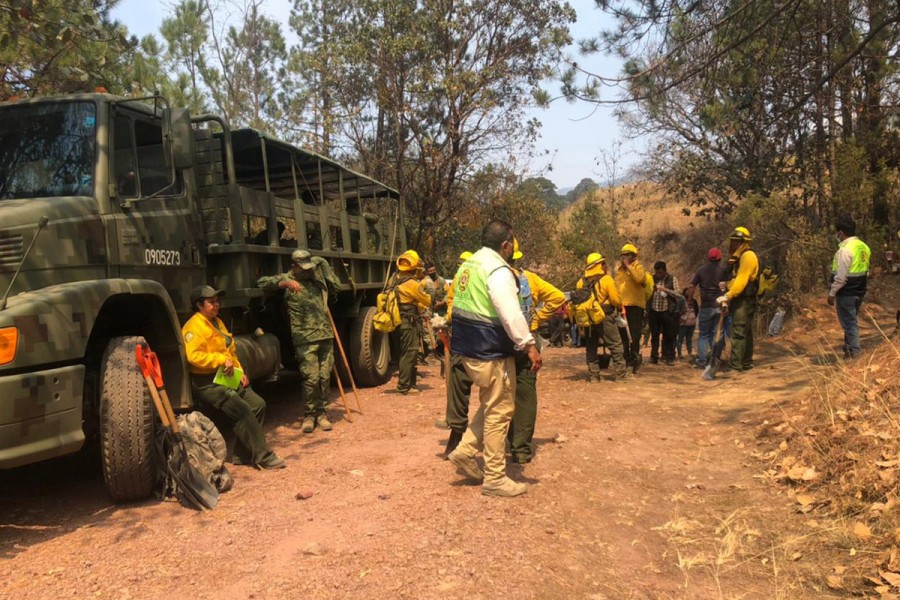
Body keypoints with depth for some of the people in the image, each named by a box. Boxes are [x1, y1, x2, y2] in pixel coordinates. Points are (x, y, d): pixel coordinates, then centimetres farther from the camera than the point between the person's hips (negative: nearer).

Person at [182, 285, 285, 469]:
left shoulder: (217, 322, 18)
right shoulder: (194, 327, -12)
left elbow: (231, 351, 23)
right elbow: (194, 356, -25)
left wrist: (240, 371, 11)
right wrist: (221, 360, -27)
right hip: (207, 382, -10)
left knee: (258, 404, 1)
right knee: (243, 411, -19)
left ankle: (243, 454, 8)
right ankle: (263, 457, -12)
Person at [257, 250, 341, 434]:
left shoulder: (317, 276, 15)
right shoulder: (286, 279, 1)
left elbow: (336, 287, 25)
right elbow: (262, 282, -10)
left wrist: (325, 266, 16)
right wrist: (285, 283, -24)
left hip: (326, 336, 5)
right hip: (305, 339, -5)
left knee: (325, 377, 6)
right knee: (311, 378, -7)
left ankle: (321, 412, 18)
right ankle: (309, 415, 9)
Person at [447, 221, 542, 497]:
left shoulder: (468, 265, 12)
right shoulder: (498, 270, -18)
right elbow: (511, 314, -26)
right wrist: (529, 345, -24)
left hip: (468, 348, 10)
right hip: (491, 352, -10)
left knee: (490, 406, 23)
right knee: (499, 412, 1)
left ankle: (465, 451, 20)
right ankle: (494, 478, 9)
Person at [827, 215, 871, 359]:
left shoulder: (845, 250, -21)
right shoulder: (863, 246, 7)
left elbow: (841, 277, -22)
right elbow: (865, 271, 13)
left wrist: (832, 293, -14)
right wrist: (860, 286, 21)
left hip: (846, 293, -9)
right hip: (858, 291, 9)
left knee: (849, 323, -1)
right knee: (851, 321, 20)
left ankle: (854, 352, 4)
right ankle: (849, 348, 30)